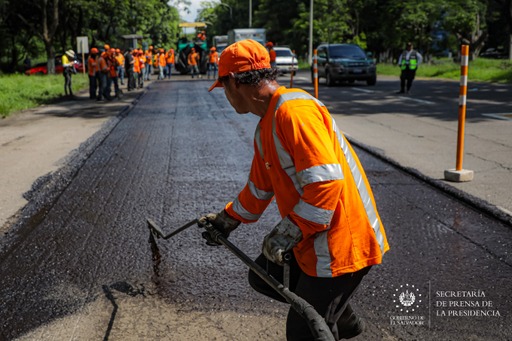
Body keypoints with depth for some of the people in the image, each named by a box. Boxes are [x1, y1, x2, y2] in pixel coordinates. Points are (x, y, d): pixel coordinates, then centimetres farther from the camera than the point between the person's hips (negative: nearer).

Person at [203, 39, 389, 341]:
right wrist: (228, 220, 30)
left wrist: (286, 234, -23)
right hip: (312, 239, 10)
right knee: (264, 277, 22)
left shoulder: (294, 109, -22)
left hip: (342, 243, -10)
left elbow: (326, 181, -29)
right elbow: (260, 187, 25)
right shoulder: (266, 126, 12)